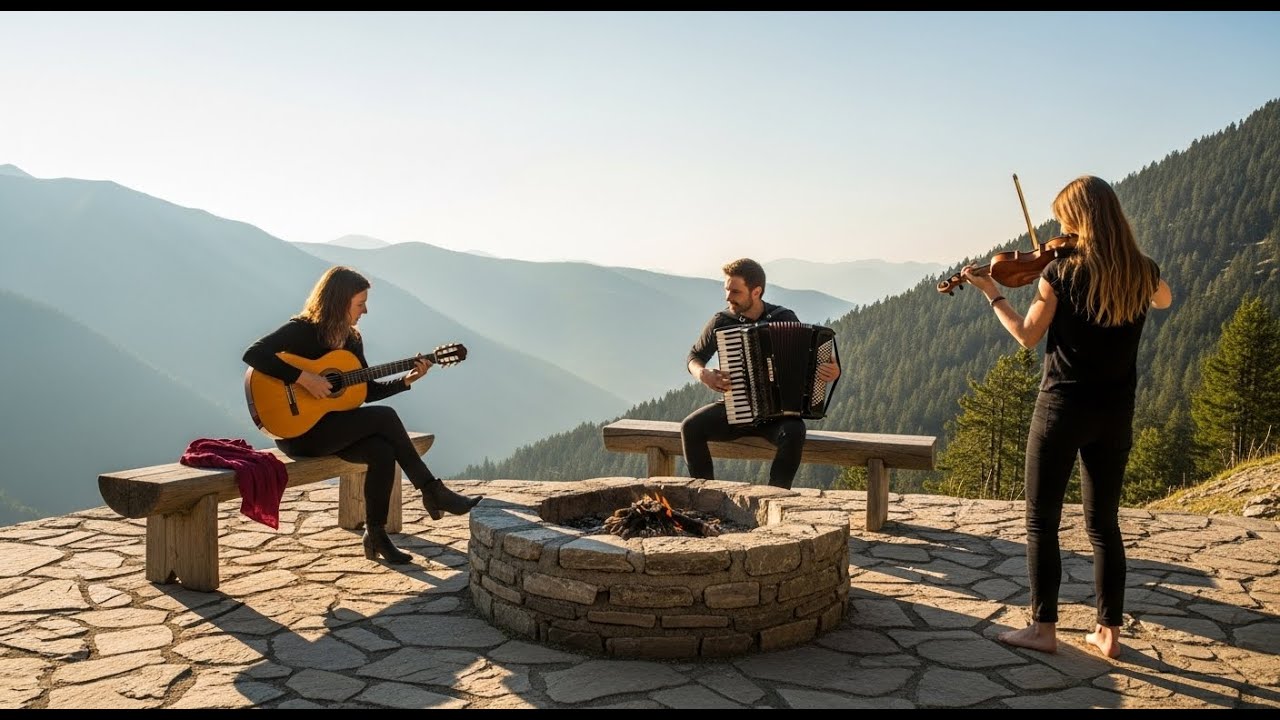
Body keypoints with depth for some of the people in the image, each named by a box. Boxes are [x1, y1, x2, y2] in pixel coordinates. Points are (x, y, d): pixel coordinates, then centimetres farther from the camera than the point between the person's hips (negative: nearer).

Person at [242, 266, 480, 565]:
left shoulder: (351, 338, 10)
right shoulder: (301, 330, -12)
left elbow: (367, 391, 13)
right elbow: (253, 354, -27)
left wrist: (406, 380, 0)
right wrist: (304, 378, -30)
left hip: (335, 427, 7)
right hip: (297, 430, -7)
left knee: (382, 451, -24)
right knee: (384, 417, -22)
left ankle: (376, 535, -14)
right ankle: (433, 492, -14)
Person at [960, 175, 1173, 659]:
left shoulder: (1060, 272, -13)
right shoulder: (1143, 272, 0)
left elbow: (1027, 336, -4)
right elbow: (1164, 301, 24)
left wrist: (991, 293, 7)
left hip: (1062, 407, -4)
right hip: (1115, 414, 5)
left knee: (1042, 521, 6)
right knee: (1104, 524, 14)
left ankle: (1043, 628, 8)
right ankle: (1108, 632, 18)